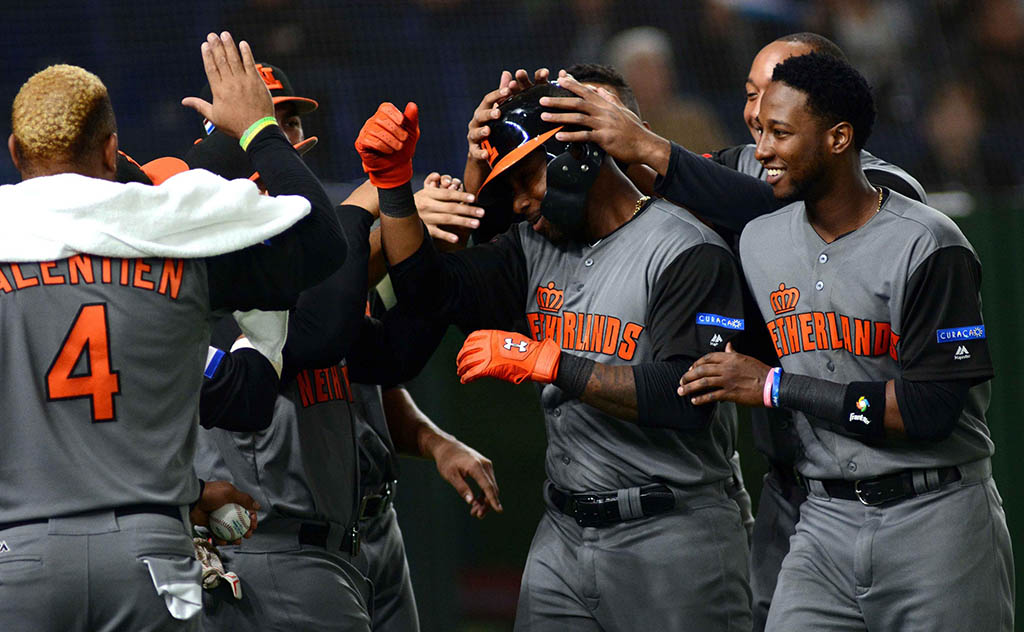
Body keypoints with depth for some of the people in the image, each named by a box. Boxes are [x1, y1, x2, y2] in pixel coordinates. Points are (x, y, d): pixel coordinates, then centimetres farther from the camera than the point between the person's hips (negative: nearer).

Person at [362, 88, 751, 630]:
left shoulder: (689, 254, -11)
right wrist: (393, 182, -1)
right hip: (562, 537, 7)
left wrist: (546, 361, -22)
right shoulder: (536, 246, 14)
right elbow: (430, 287, 11)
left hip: (671, 539, -7)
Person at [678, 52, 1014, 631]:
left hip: (936, 519, -5)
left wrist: (775, 386, -13)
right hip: (825, 523, 5)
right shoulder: (760, 242, 10)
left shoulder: (928, 247, -11)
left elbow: (932, 410, -17)